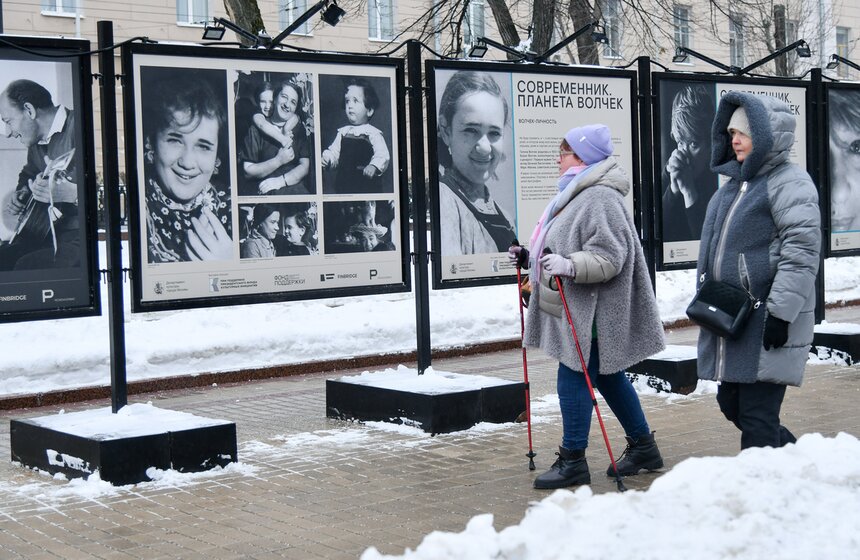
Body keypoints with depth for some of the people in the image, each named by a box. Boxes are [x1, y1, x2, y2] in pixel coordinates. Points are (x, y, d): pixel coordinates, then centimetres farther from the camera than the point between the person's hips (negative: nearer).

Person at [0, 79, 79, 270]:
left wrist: (73, 194, -36)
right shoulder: (37, 142, 16)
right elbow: (27, 175, 39)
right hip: (46, 233, 9)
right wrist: (21, 194, 18)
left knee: (27, 266, -30)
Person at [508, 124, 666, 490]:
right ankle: (643, 447, 28)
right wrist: (531, 258, 16)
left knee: (573, 379, -7)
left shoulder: (600, 199, -18)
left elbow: (609, 258, -25)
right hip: (579, 311, 11)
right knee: (607, 378, 17)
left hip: (593, 313, -11)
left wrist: (569, 266, -37)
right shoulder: (576, 195, 17)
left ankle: (573, 460, 2)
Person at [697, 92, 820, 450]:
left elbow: (801, 252, -18)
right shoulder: (734, 185, 17)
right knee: (731, 403, 16)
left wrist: (781, 311, -22)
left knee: (757, 414, -5)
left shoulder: (789, 183, -11)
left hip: (766, 324, -9)